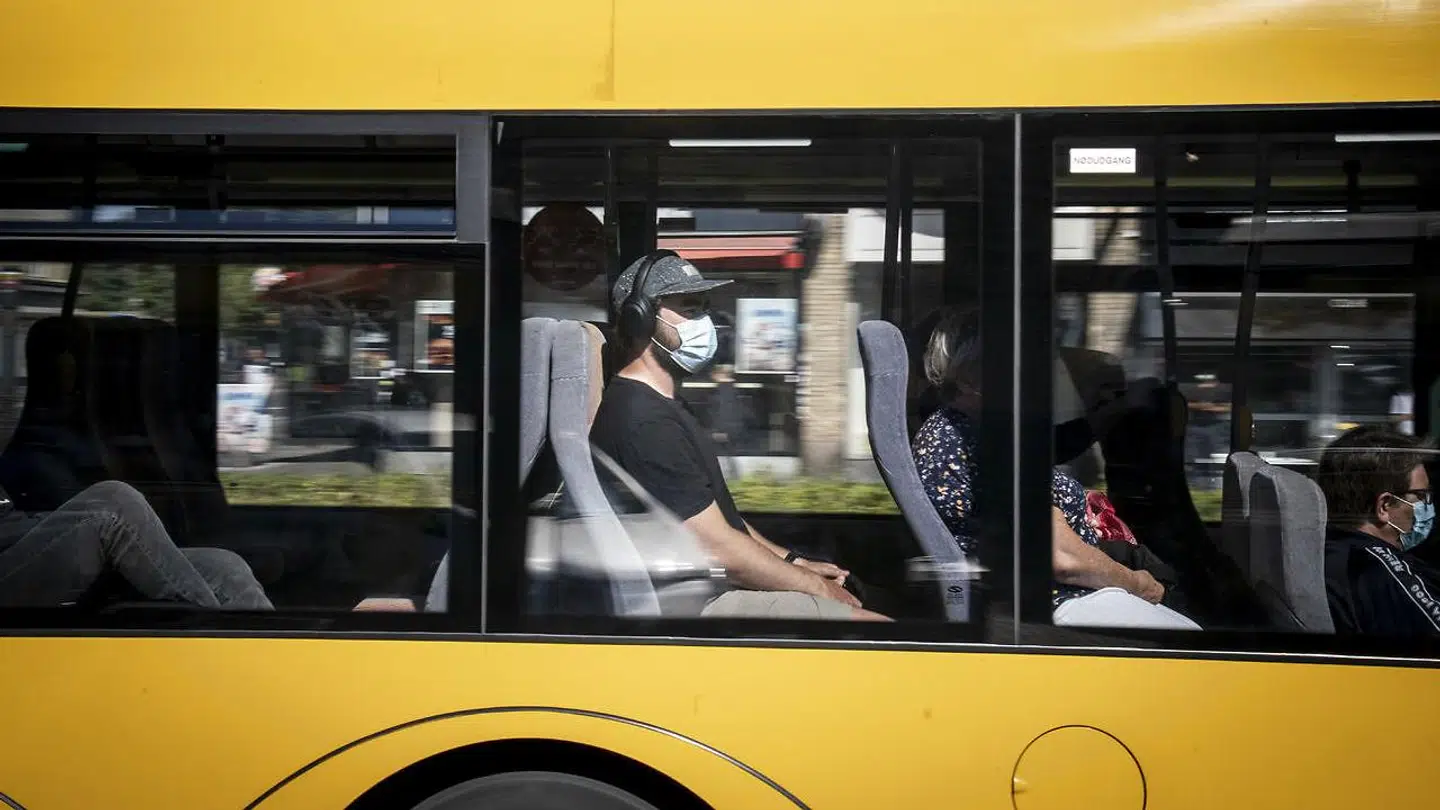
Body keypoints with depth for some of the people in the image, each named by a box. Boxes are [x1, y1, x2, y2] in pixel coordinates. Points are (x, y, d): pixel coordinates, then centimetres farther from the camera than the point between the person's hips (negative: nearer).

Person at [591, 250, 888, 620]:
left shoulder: (661, 407, 15)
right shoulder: (645, 422, -21)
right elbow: (719, 548, -21)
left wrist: (795, 562, 11)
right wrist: (817, 586, -10)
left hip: (718, 586, 11)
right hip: (700, 604, -11)